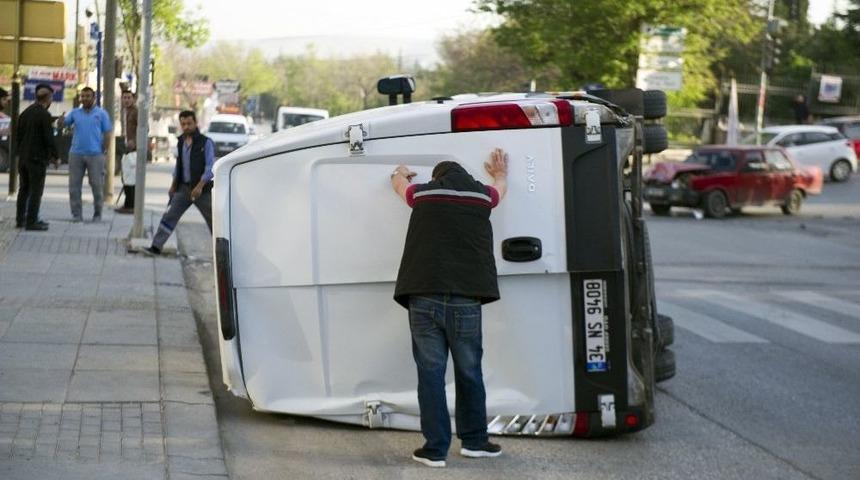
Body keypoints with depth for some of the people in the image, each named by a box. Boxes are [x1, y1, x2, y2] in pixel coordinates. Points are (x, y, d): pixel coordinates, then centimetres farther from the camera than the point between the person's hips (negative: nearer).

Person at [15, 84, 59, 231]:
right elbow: (49, 138, -16)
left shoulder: (25, 113, 9)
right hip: (38, 158, -7)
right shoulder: (45, 115, -14)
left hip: (23, 157, 7)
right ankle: (32, 221, -4)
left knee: (24, 189, 14)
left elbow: (18, 136, 13)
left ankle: (20, 219, 17)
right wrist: (55, 156, -4)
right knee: (36, 191, -3)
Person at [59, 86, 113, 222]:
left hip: (95, 155, -3)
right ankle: (76, 214, 7)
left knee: (97, 185, 1)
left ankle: (97, 214, 11)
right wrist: (61, 120, -18)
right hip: (76, 154, 3)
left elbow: (108, 134, 2)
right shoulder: (75, 113, 11)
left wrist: (103, 151, -4)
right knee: (74, 185, 1)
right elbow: (63, 123, 6)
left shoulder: (101, 114, 3)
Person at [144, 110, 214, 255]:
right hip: (183, 188, 5)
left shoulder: (206, 142, -10)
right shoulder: (181, 142, 8)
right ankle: (156, 247, -2)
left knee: (212, 220, 5)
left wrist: (200, 186, -22)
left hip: (201, 189, -5)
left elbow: (210, 167, -14)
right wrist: (173, 185, 16)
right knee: (169, 216, -3)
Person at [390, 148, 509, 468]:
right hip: (465, 300, 0)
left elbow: (398, 182, 36)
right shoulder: (481, 195, 13)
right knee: (469, 372, 13)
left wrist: (400, 174, 60)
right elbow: (501, 186, 39)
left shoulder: (423, 193, 12)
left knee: (430, 373, 1)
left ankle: (435, 448, 1)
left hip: (424, 298, 0)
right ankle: (474, 441, 20)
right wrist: (500, 171, 62)